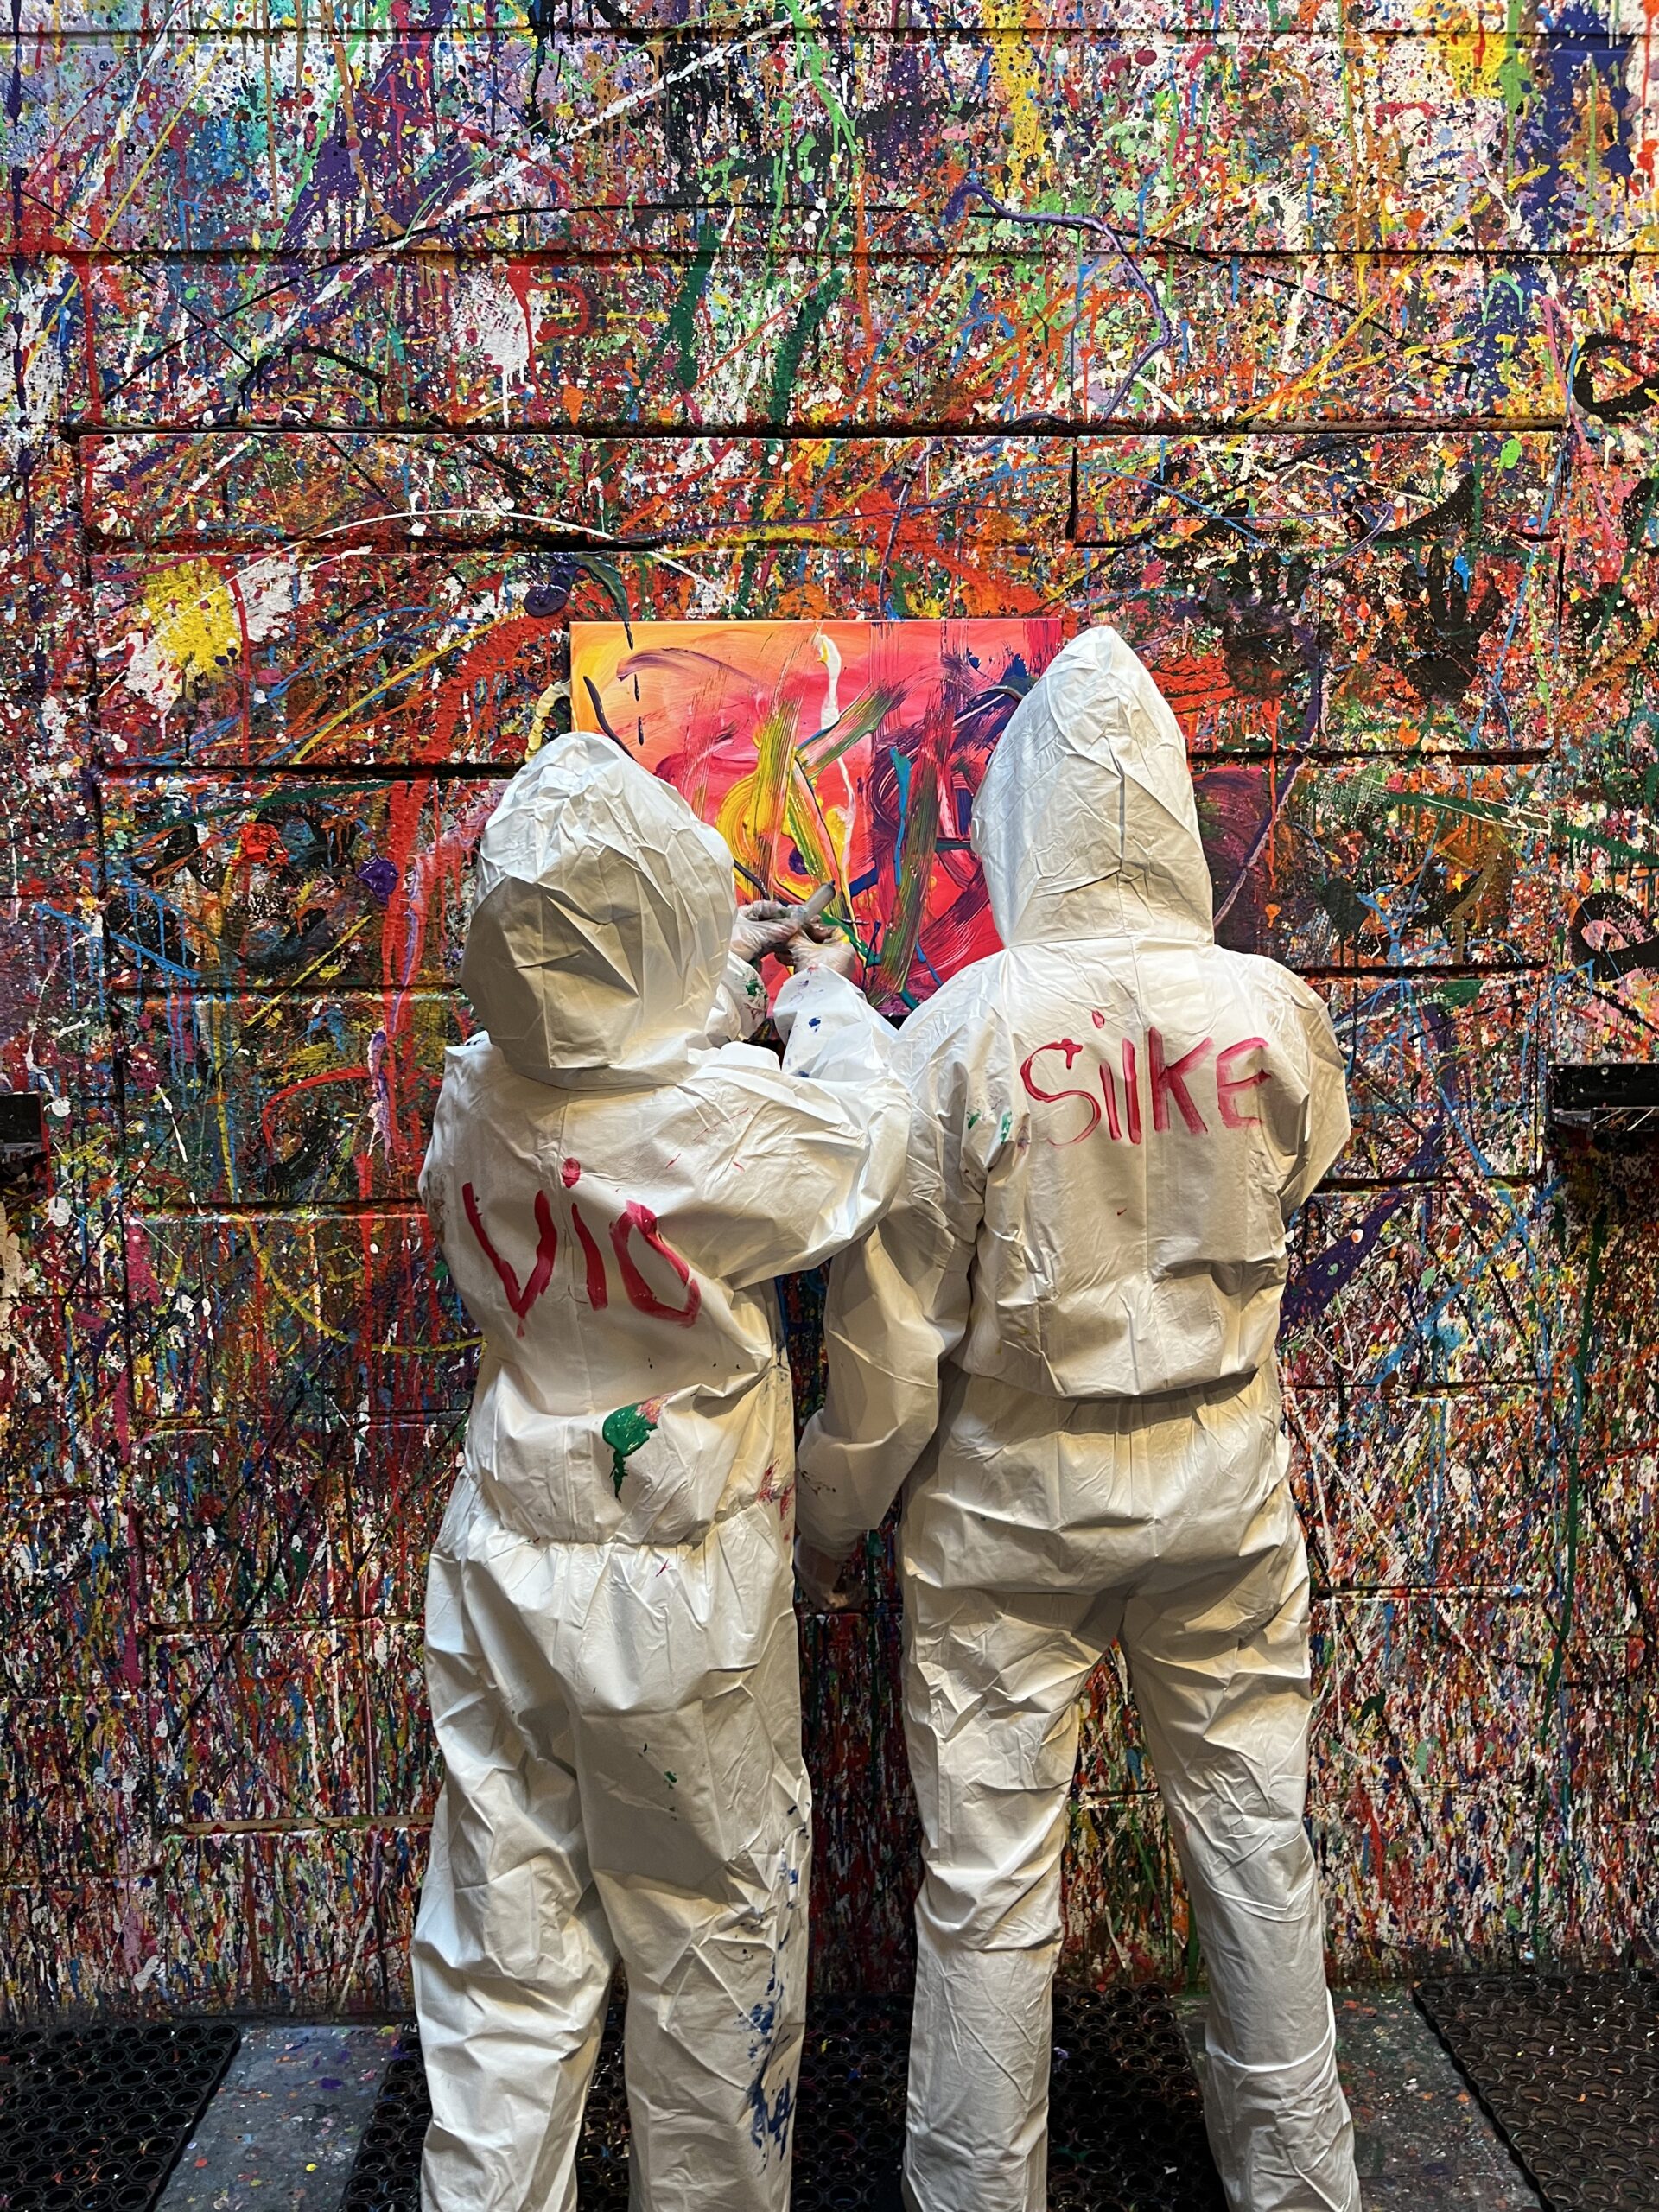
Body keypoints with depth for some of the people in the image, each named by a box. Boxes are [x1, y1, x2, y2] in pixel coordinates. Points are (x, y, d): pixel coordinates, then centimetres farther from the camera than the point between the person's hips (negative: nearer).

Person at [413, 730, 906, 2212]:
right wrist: (824, 996, 14)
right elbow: (868, 1144, -2)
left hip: (502, 1577, 5)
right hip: (679, 1594, -4)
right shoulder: (733, 1118, -23)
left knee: (502, 1964, 16)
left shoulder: (474, 1100, -7)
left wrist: (714, 993, 20)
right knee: (712, 1946, 17)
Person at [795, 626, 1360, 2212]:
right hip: (1222, 1493, 3)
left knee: (990, 1883, 12)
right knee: (1256, 1844, 20)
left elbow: (892, 1328, -13)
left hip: (1009, 1505, -3)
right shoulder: (1274, 1013, -11)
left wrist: (830, 1511, 2)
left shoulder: (965, 1030, -18)